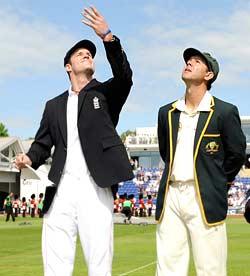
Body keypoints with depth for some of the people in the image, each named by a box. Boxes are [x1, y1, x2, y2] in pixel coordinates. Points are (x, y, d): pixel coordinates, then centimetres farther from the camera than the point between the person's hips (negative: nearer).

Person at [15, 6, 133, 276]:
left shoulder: (106, 94, 14)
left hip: (95, 189, -2)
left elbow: (124, 77, -6)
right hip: (61, 189, 2)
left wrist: (108, 37, -20)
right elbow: (43, 142, 18)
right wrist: (29, 158, -6)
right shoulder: (54, 105, 21)